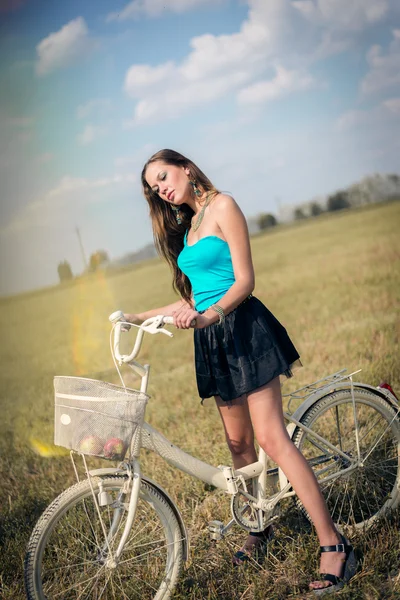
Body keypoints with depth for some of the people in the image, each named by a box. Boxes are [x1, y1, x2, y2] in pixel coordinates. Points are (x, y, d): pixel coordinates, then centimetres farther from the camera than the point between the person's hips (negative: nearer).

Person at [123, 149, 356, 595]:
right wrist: (142, 317, 17)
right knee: (238, 443, 12)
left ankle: (333, 543, -9)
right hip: (211, 339, 8)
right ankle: (259, 527, 27)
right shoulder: (187, 225, 19)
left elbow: (244, 281, -13)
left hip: (242, 328, -8)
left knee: (270, 437, -13)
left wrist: (209, 315, -29)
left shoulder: (222, 206, -5)